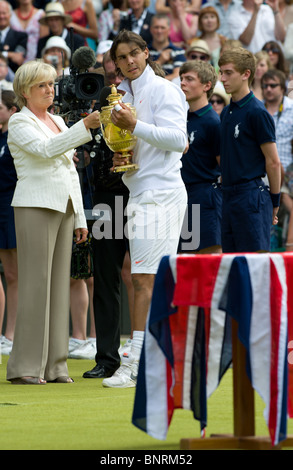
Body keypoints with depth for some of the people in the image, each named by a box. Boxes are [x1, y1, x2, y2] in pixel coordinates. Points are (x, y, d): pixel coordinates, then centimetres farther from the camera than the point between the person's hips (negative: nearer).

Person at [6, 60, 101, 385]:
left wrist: (79, 217, 17)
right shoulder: (19, 122, -2)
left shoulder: (58, 121, 20)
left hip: (64, 207, 7)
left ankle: (54, 365, 8)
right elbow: (46, 148, -20)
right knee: (35, 284, -10)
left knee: (59, 284, 5)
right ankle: (25, 367, -8)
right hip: (35, 206, -7)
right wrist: (84, 126, -29)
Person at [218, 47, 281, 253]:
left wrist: (274, 201, -5)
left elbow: (273, 162, -9)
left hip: (251, 197, -8)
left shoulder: (257, 112, -10)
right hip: (230, 195, 8)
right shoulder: (227, 112, 15)